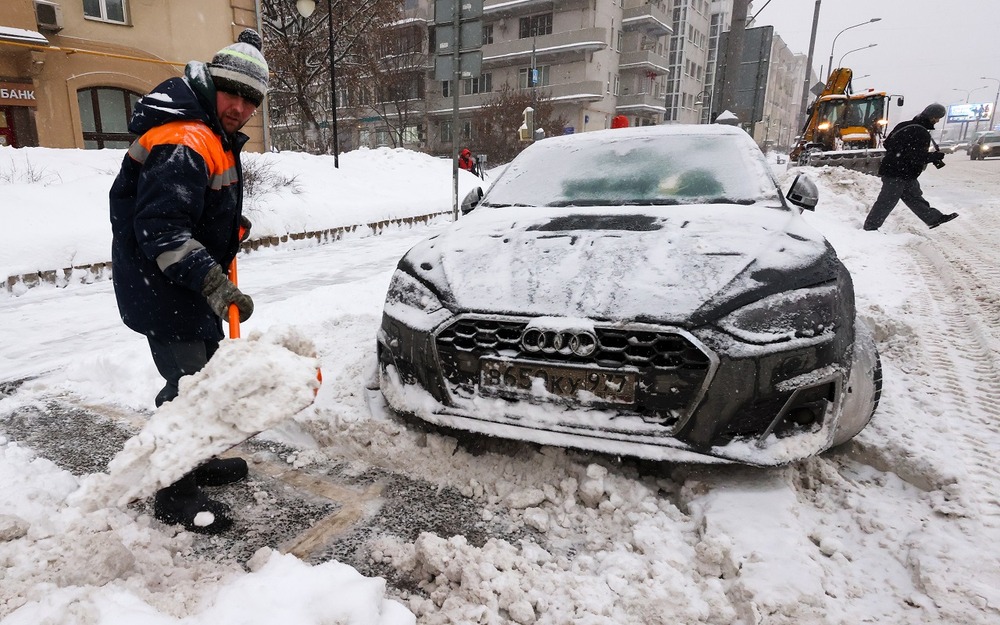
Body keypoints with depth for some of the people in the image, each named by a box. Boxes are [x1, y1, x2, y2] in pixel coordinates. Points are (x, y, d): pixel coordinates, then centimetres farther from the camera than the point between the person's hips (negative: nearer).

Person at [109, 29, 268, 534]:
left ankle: (195, 461, 39)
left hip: (191, 286, 11)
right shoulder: (181, 144, -23)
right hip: (162, 291, -11)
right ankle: (174, 496, 12)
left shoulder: (216, 138, 12)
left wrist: (230, 225, 11)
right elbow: (160, 229, -31)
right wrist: (213, 282, -39)